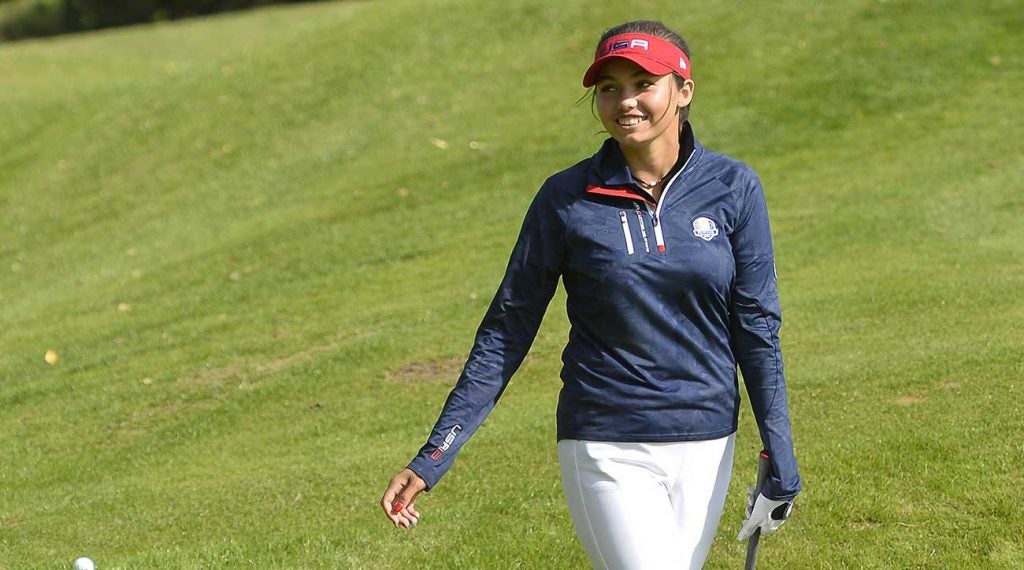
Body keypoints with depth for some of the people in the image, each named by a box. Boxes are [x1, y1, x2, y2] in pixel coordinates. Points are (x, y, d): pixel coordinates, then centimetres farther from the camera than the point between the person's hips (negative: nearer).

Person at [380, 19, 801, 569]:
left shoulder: (732, 188, -1)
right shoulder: (567, 199, -5)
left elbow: (756, 327, 3)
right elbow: (507, 330, -1)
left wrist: (780, 459, -1)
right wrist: (432, 458, -4)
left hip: (705, 446, 3)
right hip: (605, 452, -2)